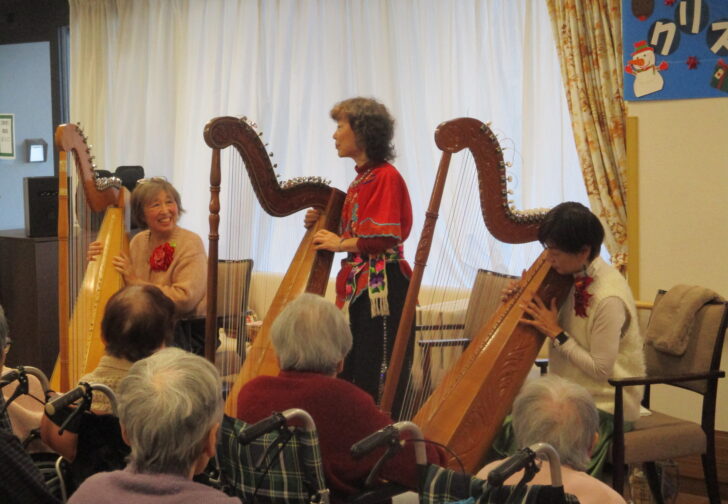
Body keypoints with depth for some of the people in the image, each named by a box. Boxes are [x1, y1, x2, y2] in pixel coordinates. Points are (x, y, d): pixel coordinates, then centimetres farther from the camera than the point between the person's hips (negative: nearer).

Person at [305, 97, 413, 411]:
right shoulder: (360, 180, 16)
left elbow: (383, 238, -19)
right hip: (358, 286, 9)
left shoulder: (385, 177, -11)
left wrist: (340, 243, -11)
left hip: (382, 287, -9)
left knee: (377, 380, -7)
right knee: (351, 375, 10)